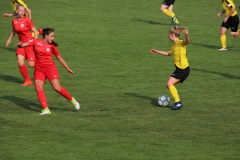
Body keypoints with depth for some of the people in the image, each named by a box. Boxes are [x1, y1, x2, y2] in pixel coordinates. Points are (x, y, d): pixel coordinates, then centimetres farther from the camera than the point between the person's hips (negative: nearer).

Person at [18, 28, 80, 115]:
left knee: (57, 88, -15)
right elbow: (24, 44, -7)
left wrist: (68, 69, 18)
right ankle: (46, 109, -21)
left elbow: (59, 58, 15)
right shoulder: (36, 42, 2)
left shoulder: (52, 46, 4)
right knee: (38, 88, -18)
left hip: (50, 67, -1)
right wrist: (20, 44, -31)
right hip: (39, 69, 1)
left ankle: (72, 100, 6)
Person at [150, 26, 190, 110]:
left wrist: (186, 36, -56)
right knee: (170, 85, 11)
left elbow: (187, 42, -34)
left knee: (169, 84, -12)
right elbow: (168, 53, 38)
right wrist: (157, 51, 45)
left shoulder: (180, 43, -10)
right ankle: (177, 102, 12)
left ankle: (178, 102, -14)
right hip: (180, 68, 9)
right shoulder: (174, 46, 18)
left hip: (183, 68, -9)